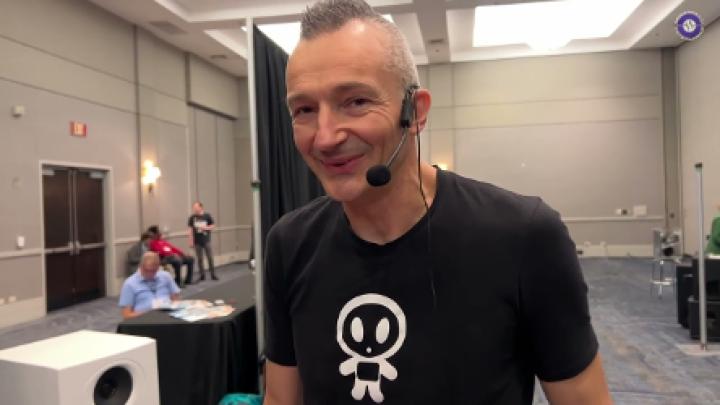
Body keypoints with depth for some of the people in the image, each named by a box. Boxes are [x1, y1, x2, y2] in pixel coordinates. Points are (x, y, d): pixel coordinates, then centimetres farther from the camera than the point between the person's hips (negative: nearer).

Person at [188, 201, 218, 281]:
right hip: (197, 242, 1)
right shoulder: (192, 217, -1)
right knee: (199, 259, 7)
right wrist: (191, 241, -2)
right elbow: (190, 229, 2)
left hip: (206, 241, -1)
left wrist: (205, 228, -17)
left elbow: (213, 226, 2)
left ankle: (213, 274, 9)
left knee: (210, 258, 1)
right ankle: (202, 275, 16)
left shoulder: (207, 216, -4)